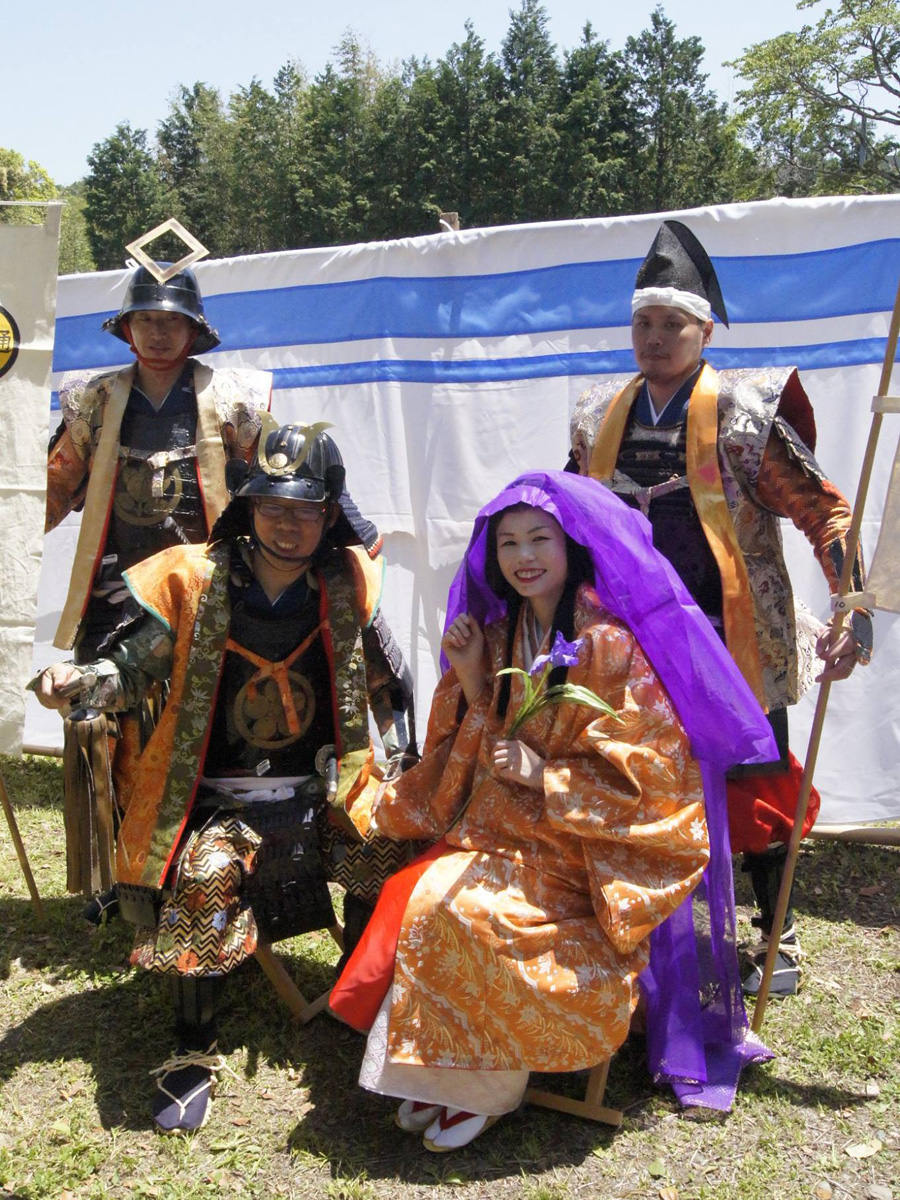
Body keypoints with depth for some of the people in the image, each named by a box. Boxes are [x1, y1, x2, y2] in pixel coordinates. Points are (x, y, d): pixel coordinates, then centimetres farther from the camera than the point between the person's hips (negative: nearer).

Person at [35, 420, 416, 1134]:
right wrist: (83, 679, -23)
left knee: (391, 860, -19)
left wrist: (394, 767, 4)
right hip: (221, 798, -2)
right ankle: (195, 1050, -6)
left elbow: (390, 683, 9)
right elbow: (138, 667, -3)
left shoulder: (347, 587, 0)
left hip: (326, 791, 2)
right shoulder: (197, 582, -4)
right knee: (203, 876, -29)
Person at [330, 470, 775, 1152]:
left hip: (588, 851, -6)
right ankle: (441, 1075, 0)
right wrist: (470, 682, -5)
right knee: (419, 895, -19)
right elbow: (486, 755, 10)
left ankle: (490, 1088, 0)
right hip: (504, 827, 6)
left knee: (457, 908, -25)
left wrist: (544, 774, -19)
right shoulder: (501, 635, 8)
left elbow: (648, 770, -14)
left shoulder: (613, 643, -13)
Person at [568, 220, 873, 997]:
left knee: (755, 790, 9)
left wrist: (852, 611, -18)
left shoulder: (742, 415, -10)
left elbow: (826, 513, -9)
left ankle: (777, 940, 30)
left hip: (734, 641, -4)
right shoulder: (600, 420, 4)